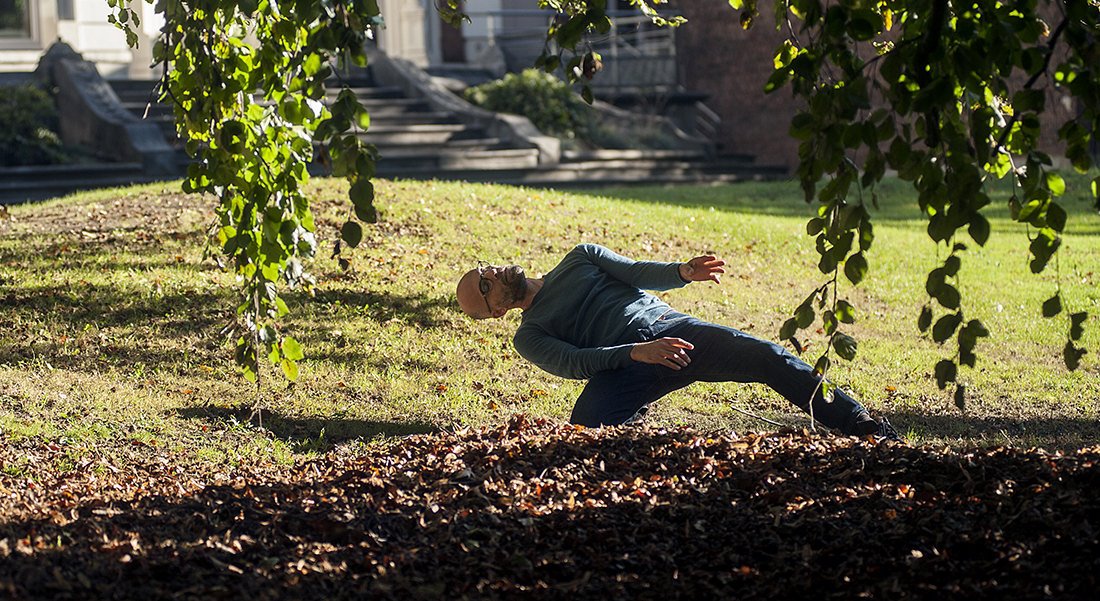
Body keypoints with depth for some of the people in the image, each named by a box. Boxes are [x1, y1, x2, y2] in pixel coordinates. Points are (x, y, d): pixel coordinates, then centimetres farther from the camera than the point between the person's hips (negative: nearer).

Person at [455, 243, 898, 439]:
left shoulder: (580, 259, 29)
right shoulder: (529, 337, 17)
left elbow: (637, 274, 15)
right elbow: (571, 363, -3)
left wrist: (683, 272, -9)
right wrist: (637, 353, -21)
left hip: (669, 329, 2)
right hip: (620, 369, -2)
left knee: (769, 359, -20)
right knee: (584, 424, -36)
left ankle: (868, 430, -22)